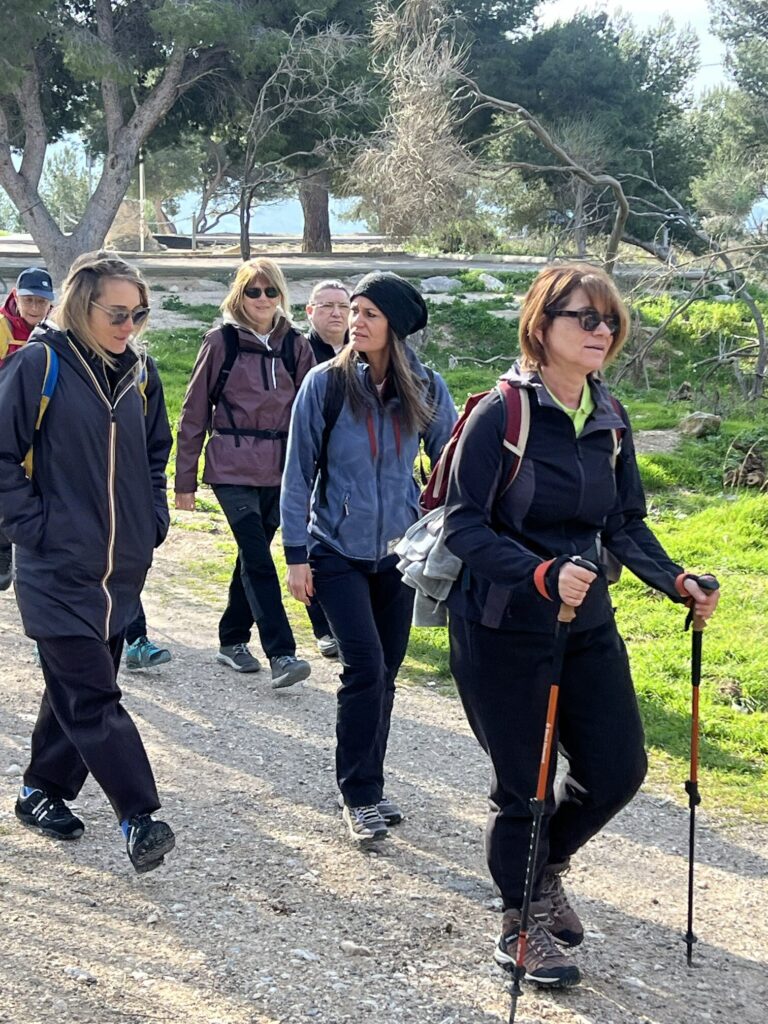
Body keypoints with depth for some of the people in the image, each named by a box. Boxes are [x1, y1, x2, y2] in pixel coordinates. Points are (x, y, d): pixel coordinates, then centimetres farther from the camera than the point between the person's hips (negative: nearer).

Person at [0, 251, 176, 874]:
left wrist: (154, 519, 11)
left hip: (123, 566, 6)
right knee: (93, 696, -8)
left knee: (78, 686, 15)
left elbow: (156, 452, 20)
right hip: (58, 570, -6)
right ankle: (140, 817, -5)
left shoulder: (139, 370, 6)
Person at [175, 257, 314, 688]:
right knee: (258, 558, -12)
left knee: (254, 555, 12)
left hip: (280, 470, 4)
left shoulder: (296, 346, 7)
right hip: (232, 469, -4)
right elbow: (195, 413, 1)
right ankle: (282, 654, -14)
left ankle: (233, 640, 27)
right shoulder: (221, 342, -2)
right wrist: (185, 479, 0)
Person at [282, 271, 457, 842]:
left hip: (399, 551, 3)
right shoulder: (326, 384, -10)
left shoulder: (427, 391, -4)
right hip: (338, 552, -3)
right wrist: (296, 553, -6)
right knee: (365, 667, -11)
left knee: (386, 672, 10)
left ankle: (367, 786, 25)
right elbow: (299, 471, -5)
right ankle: (360, 795, 3)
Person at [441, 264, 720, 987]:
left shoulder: (610, 420, 3)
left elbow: (626, 526, 8)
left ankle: (545, 865, 39)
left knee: (617, 768, 10)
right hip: (502, 632, -6)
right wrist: (543, 575, -32)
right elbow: (464, 525, -19)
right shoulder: (500, 413, -16)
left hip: (587, 626, 6)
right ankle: (521, 921, 29)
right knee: (524, 785, 5)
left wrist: (677, 582, -8)